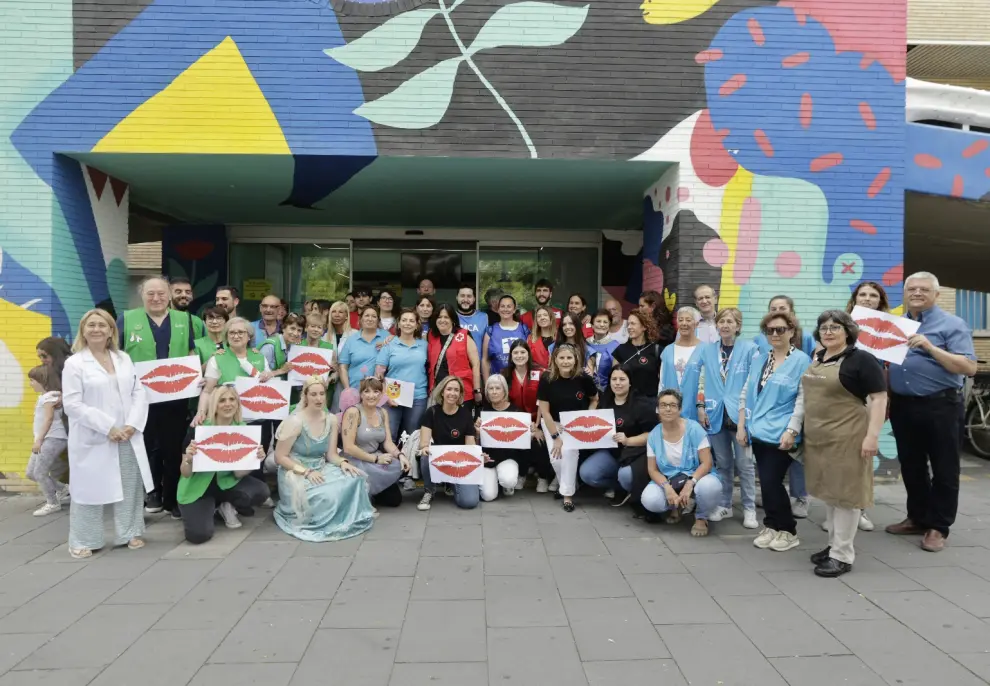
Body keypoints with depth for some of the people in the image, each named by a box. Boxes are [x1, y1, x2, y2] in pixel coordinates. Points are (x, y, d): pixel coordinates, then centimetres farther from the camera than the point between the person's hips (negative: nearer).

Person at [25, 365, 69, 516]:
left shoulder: (50, 396, -11)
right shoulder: (44, 396, 18)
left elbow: (49, 418, -19)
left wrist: (39, 440, -21)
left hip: (53, 439, -10)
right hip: (45, 440, 10)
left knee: (39, 472, -8)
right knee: (30, 473, 12)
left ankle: (53, 503, 4)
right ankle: (63, 489, 19)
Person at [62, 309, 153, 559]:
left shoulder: (124, 359, 11)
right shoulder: (74, 364, -3)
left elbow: (139, 393, 7)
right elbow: (72, 404, -10)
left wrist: (133, 424, -9)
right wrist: (108, 427, -16)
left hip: (128, 437, 4)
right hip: (93, 440, -4)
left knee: (130, 487, 8)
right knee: (90, 489, 3)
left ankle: (130, 533, 21)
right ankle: (83, 541, 16)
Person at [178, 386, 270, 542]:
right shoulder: (198, 429, -19)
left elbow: (238, 473, -9)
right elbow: (185, 473, -15)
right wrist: (188, 460, -37)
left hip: (226, 482, 3)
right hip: (197, 487, -3)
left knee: (261, 492, -25)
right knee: (198, 534, -24)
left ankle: (226, 506, 6)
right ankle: (208, 508, 11)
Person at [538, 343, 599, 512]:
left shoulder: (583, 378, -16)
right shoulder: (546, 379, -17)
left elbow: (595, 400, 4)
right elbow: (544, 411, -12)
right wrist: (556, 437, -14)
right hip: (553, 423, 1)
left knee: (569, 451, -24)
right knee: (556, 458, -17)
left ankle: (567, 494, -7)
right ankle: (567, 484, 15)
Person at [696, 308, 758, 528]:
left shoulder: (749, 348, -3)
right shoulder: (706, 349, 8)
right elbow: (701, 380, 9)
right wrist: (700, 406, 2)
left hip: (740, 413, -3)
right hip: (716, 413, 3)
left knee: (744, 463, 1)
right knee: (722, 463, 12)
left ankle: (749, 508, 12)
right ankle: (724, 505, 23)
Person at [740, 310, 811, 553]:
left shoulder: (801, 361, -5)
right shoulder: (758, 359, 11)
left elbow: (803, 400, -10)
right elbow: (746, 393, 14)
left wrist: (791, 431, -16)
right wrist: (742, 426, 10)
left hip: (781, 434, -5)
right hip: (759, 432, 5)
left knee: (771, 482, -5)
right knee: (766, 483, 10)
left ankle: (787, 530, 13)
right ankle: (772, 527, 24)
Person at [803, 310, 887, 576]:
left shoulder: (861, 359, -10)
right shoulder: (817, 358, 12)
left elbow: (879, 398, -14)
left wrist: (872, 435, -20)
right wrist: (800, 429, 19)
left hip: (846, 438, -7)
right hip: (818, 437, 7)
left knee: (845, 493, 0)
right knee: (829, 491, 15)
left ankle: (842, 555, 7)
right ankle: (834, 544, 27)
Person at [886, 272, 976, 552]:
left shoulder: (951, 324, -7)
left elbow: (969, 367, -16)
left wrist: (930, 347, -24)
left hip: (940, 406, -6)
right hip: (902, 405, 6)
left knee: (943, 469, 5)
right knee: (911, 466, 15)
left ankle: (938, 526, 15)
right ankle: (917, 518, 28)